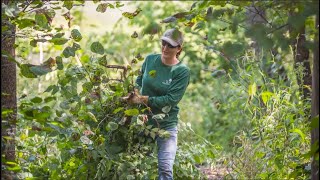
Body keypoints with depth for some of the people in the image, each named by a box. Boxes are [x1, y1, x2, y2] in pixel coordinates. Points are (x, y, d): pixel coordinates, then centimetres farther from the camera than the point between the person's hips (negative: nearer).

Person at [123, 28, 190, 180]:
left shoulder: (182, 71, -11)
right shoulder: (150, 59, 1)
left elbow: (171, 100, -18)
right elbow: (139, 80, 16)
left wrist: (144, 99, -21)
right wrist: (135, 92, -6)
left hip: (166, 124, -4)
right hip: (143, 120, 4)